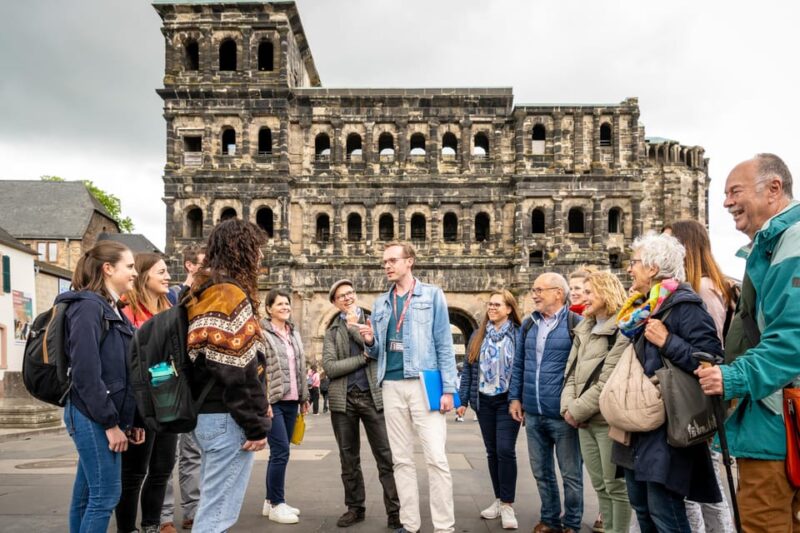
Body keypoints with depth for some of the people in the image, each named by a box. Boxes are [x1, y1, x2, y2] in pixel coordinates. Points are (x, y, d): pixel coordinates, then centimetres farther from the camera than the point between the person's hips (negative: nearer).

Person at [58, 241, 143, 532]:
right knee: (106, 495, -5)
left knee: (87, 494, 14)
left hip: (104, 418, 9)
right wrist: (110, 423, -18)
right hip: (94, 418, -9)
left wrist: (130, 418, 12)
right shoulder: (88, 306, -13)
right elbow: (86, 373, -20)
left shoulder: (112, 310, 16)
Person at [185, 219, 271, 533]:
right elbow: (236, 372, -22)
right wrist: (256, 425, -17)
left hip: (207, 413, 10)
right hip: (228, 418, -10)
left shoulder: (206, 292, 15)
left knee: (212, 507, 19)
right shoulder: (229, 294, -16)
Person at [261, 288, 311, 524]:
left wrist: (304, 396, 16)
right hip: (272, 401, -7)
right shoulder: (261, 334, -7)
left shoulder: (295, 333, 14)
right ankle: (276, 504, 3)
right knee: (281, 451, -9)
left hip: (291, 401, 7)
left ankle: (271, 501, 21)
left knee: (280, 452, 11)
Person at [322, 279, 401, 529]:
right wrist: (363, 358, -10)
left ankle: (395, 511, 3)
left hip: (373, 396, -1)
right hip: (343, 399, 2)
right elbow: (329, 368, -5)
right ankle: (354, 507, 24)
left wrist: (353, 325, -7)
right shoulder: (331, 332, 8)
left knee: (386, 457, -2)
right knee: (349, 459, 11)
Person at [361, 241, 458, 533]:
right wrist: (370, 341, -5)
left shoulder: (432, 294, 1)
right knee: (401, 459, 9)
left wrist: (448, 388, -10)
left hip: (424, 383, -5)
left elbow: (444, 344, -3)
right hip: (391, 386, 5)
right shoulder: (381, 302, 14)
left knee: (436, 457, -7)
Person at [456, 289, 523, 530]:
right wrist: (463, 400, 4)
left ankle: (507, 504, 2)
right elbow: (468, 369, 9)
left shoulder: (518, 335, -4)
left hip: (507, 400, -4)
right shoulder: (478, 336, 9)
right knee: (492, 451, 10)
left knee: (505, 450, -9)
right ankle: (498, 500, 22)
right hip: (484, 401, 4)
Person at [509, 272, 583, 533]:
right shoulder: (528, 324, 9)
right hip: (532, 414, 6)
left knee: (571, 474, 8)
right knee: (541, 471, 17)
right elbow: (518, 364, 15)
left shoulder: (576, 324, -9)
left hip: (563, 415, -5)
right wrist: (515, 397, 10)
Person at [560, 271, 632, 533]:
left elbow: (609, 383, -17)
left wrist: (576, 410, -13)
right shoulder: (584, 330, 16)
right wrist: (568, 406, -3)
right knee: (600, 485, 15)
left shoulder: (623, 330, -10)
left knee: (616, 486, 1)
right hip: (585, 420, 8)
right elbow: (572, 372, 13)